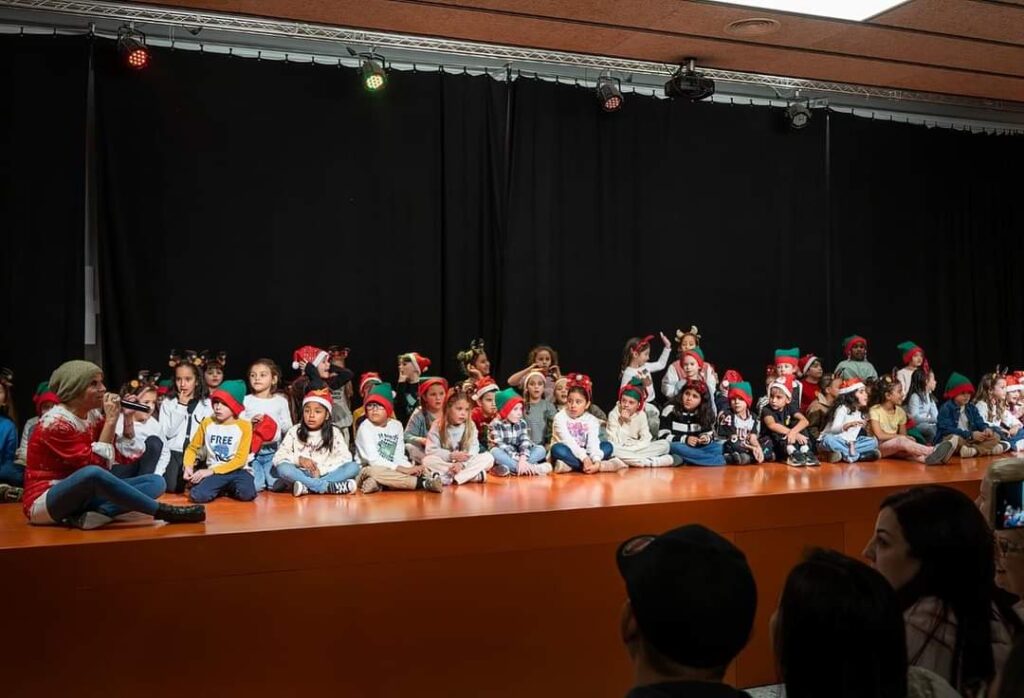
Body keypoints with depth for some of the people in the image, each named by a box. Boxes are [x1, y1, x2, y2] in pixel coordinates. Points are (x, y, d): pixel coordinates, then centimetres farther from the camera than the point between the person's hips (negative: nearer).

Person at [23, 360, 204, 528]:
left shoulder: (94, 416, 6)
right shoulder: (55, 423, -17)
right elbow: (97, 464, -23)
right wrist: (111, 420, -19)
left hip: (82, 497, 8)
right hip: (44, 502, -8)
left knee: (155, 482, -8)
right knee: (92, 473, -40)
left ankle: (86, 515, -29)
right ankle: (164, 511, -30)